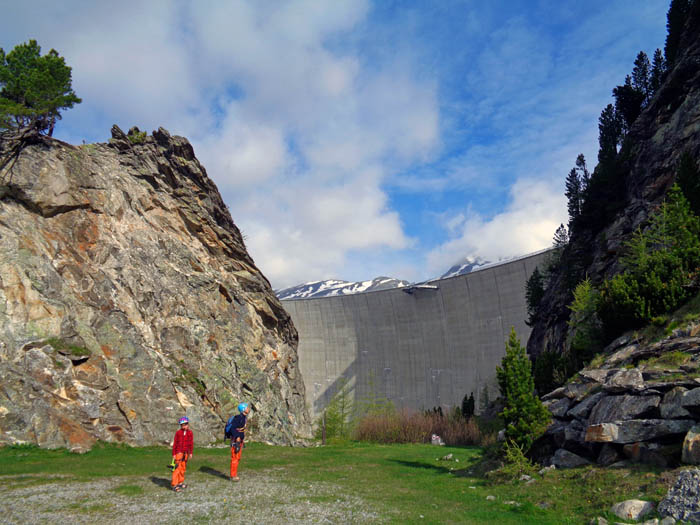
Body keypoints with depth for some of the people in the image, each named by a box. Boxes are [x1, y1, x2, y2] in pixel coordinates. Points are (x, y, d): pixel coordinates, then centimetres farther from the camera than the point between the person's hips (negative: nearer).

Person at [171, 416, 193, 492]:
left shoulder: (190, 433, 2)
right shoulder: (178, 433, -8)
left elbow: (191, 443, 6)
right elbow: (175, 444, -5)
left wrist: (191, 453, 2)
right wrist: (174, 454, -6)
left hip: (186, 453, 5)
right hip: (179, 452, -5)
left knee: (183, 468, 12)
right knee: (177, 468, -10)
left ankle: (180, 482, 25)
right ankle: (174, 484, -6)